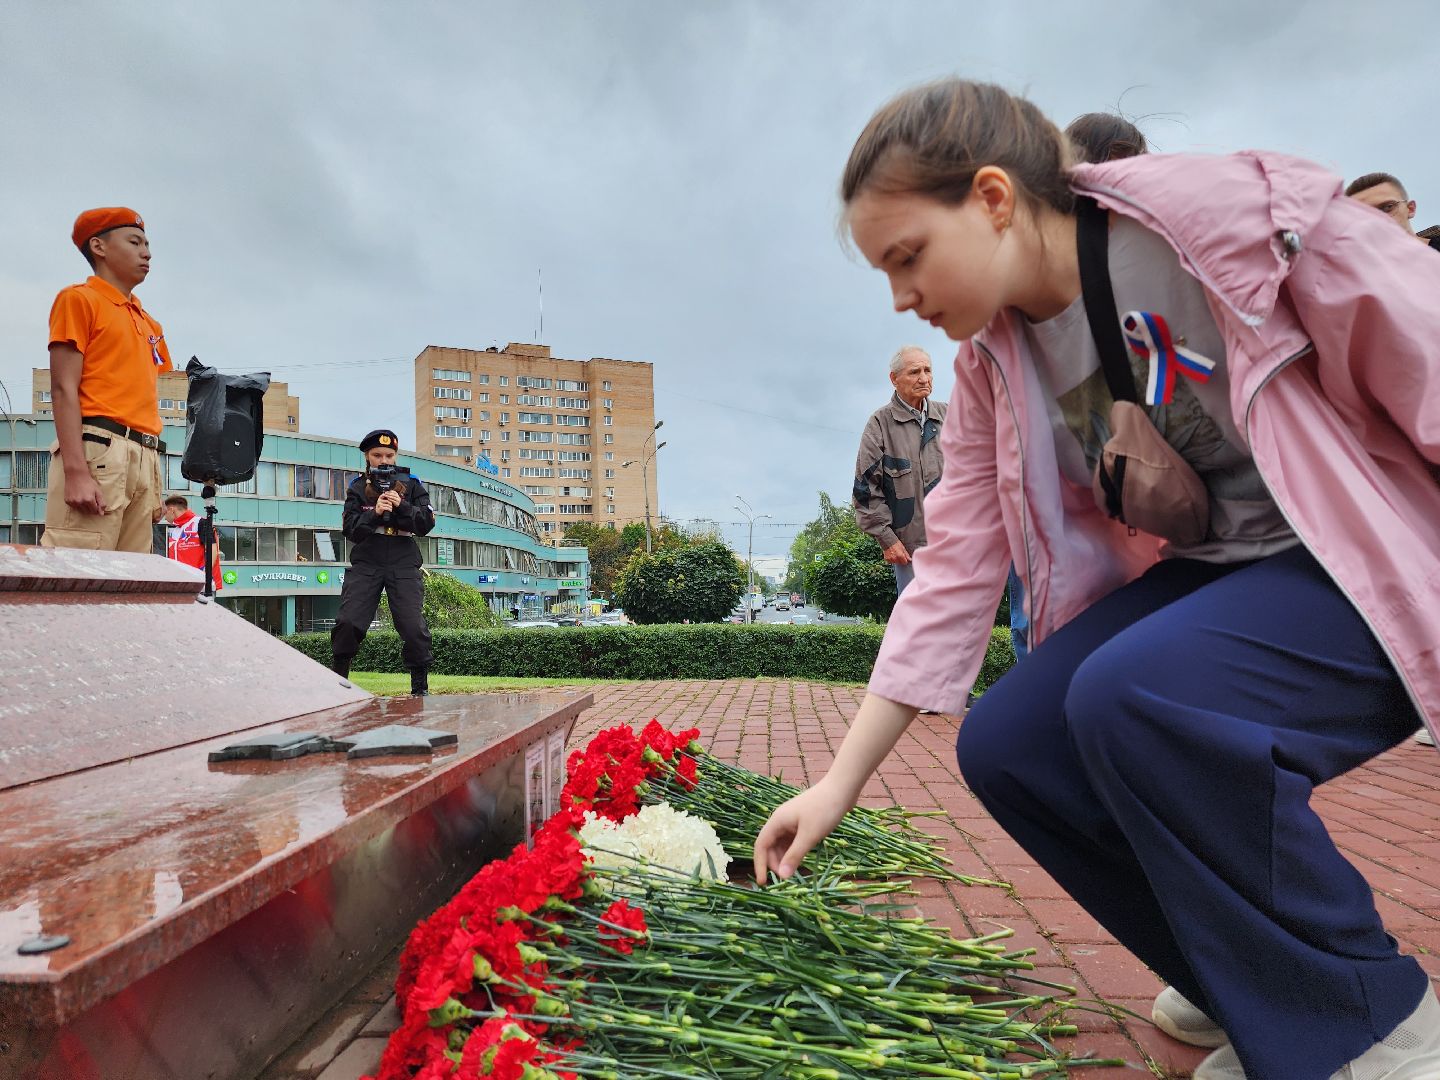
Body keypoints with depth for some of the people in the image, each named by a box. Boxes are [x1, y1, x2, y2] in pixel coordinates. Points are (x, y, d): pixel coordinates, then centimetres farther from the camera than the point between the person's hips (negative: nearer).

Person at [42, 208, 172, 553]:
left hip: (146, 458, 7)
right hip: (98, 450, -7)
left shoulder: (149, 324, 25)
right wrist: (76, 471, -17)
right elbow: (64, 389, -5)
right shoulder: (79, 299, 5)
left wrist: (155, 483, 17)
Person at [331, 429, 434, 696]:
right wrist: (375, 513, -16)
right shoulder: (358, 488, 10)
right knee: (348, 623, -11)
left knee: (414, 627, -9)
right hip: (366, 563, 1)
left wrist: (402, 506, -14)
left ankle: (421, 688, 4)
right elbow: (350, 529, 0)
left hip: (404, 564, 0)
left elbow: (427, 523, 0)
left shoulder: (411, 485, 9)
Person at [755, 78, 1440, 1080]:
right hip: (1200, 575, 6)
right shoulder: (991, 370, -1)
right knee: (1005, 746, -10)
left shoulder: (1248, 217, -19)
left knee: (1132, 693, -32)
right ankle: (1244, 978, 12)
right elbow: (953, 573, -3)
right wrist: (840, 783, -5)